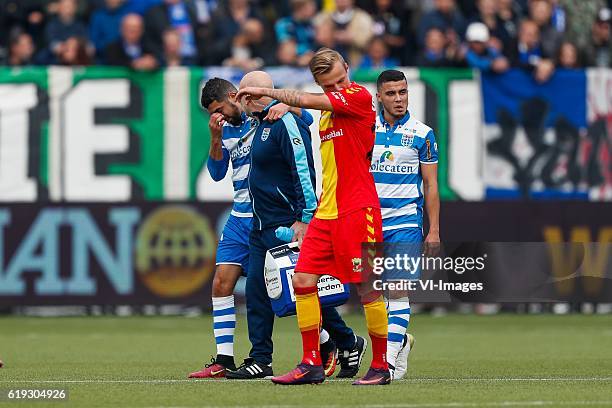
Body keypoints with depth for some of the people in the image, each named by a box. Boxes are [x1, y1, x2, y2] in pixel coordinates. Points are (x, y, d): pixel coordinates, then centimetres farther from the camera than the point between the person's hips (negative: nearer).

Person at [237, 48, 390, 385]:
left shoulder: (359, 96, -10)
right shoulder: (327, 107, 15)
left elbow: (306, 101, -16)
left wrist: (265, 91, -5)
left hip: (358, 211, -8)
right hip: (327, 210, 8)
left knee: (367, 288, -4)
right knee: (303, 279, 1)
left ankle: (381, 366, 5)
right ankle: (311, 363, 6)